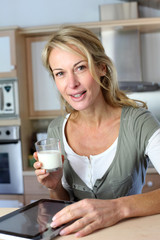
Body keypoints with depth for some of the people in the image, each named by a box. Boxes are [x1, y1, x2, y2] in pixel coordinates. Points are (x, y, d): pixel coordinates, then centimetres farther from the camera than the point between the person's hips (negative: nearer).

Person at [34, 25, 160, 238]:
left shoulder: (137, 122, -13)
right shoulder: (56, 130, 0)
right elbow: (64, 203, 9)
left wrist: (119, 207, -35)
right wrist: (55, 187, -10)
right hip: (77, 233, 3)